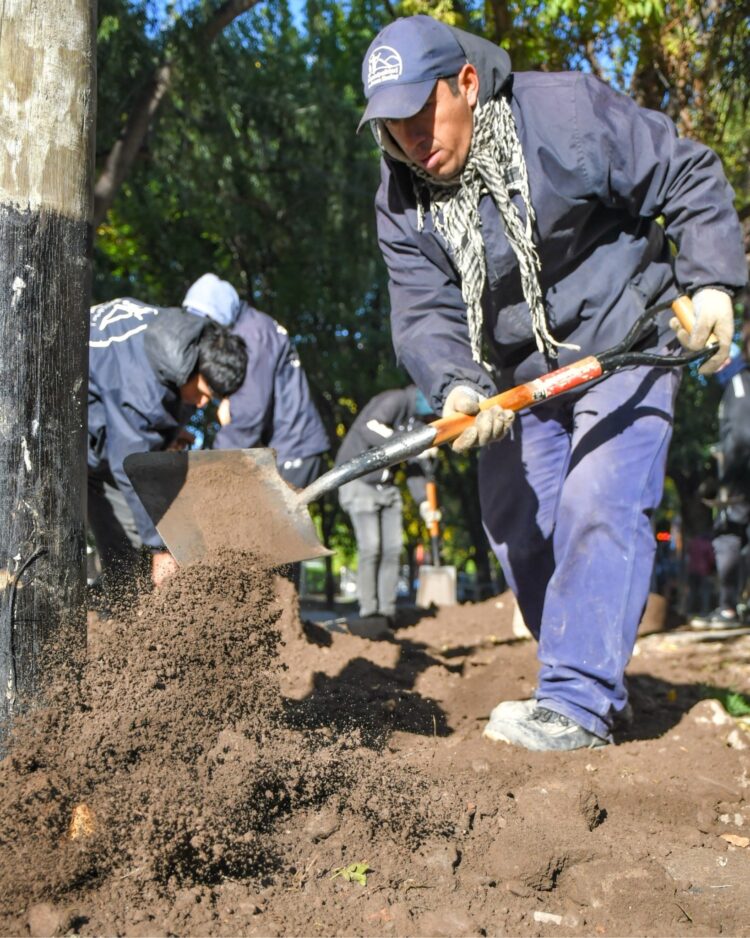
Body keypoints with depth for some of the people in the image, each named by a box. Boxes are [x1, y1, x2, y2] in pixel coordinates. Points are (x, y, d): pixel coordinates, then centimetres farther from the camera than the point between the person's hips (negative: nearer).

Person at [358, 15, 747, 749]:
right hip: (518, 376, 6)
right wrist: (456, 388, -35)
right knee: (518, 533, 6)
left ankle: (579, 703, -17)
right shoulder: (402, 200, -7)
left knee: (596, 507, -20)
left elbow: (689, 179, -10)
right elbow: (423, 313, -16)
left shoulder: (568, 111, -19)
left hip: (622, 345, -5)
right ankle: (589, 678, 23)